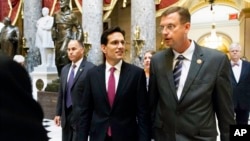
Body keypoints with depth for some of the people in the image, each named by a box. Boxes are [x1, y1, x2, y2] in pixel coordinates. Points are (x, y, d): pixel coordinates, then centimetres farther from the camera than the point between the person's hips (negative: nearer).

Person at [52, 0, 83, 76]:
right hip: (59, 39, 6)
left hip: (68, 37, -6)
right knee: (58, 58, 5)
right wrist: (54, 38, 11)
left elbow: (79, 28, -3)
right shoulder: (56, 15, 7)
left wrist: (78, 41, -8)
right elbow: (54, 27, 19)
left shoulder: (72, 15, -6)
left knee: (63, 53, -23)